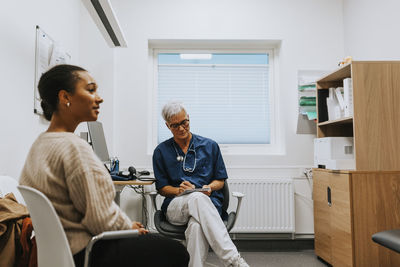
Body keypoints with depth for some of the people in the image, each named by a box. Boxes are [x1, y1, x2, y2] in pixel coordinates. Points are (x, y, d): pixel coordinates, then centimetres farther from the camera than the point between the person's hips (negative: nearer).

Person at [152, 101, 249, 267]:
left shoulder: (210, 146, 12)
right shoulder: (161, 151, 12)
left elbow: (220, 180, 15)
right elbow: (162, 188, 11)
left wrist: (210, 187, -9)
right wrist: (179, 190, -11)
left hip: (208, 203, 1)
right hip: (175, 206, 0)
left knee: (196, 226, -39)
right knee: (197, 198, -39)